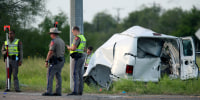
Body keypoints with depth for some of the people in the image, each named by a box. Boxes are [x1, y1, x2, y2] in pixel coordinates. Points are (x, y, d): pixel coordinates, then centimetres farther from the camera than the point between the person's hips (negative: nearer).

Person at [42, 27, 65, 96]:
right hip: (61, 61, 9)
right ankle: (58, 92, 5)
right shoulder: (62, 41, 14)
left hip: (54, 61, -9)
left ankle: (49, 92, -11)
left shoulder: (53, 41, -15)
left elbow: (50, 52, -20)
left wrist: (46, 61, -17)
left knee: (50, 76, -7)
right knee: (58, 76, 8)